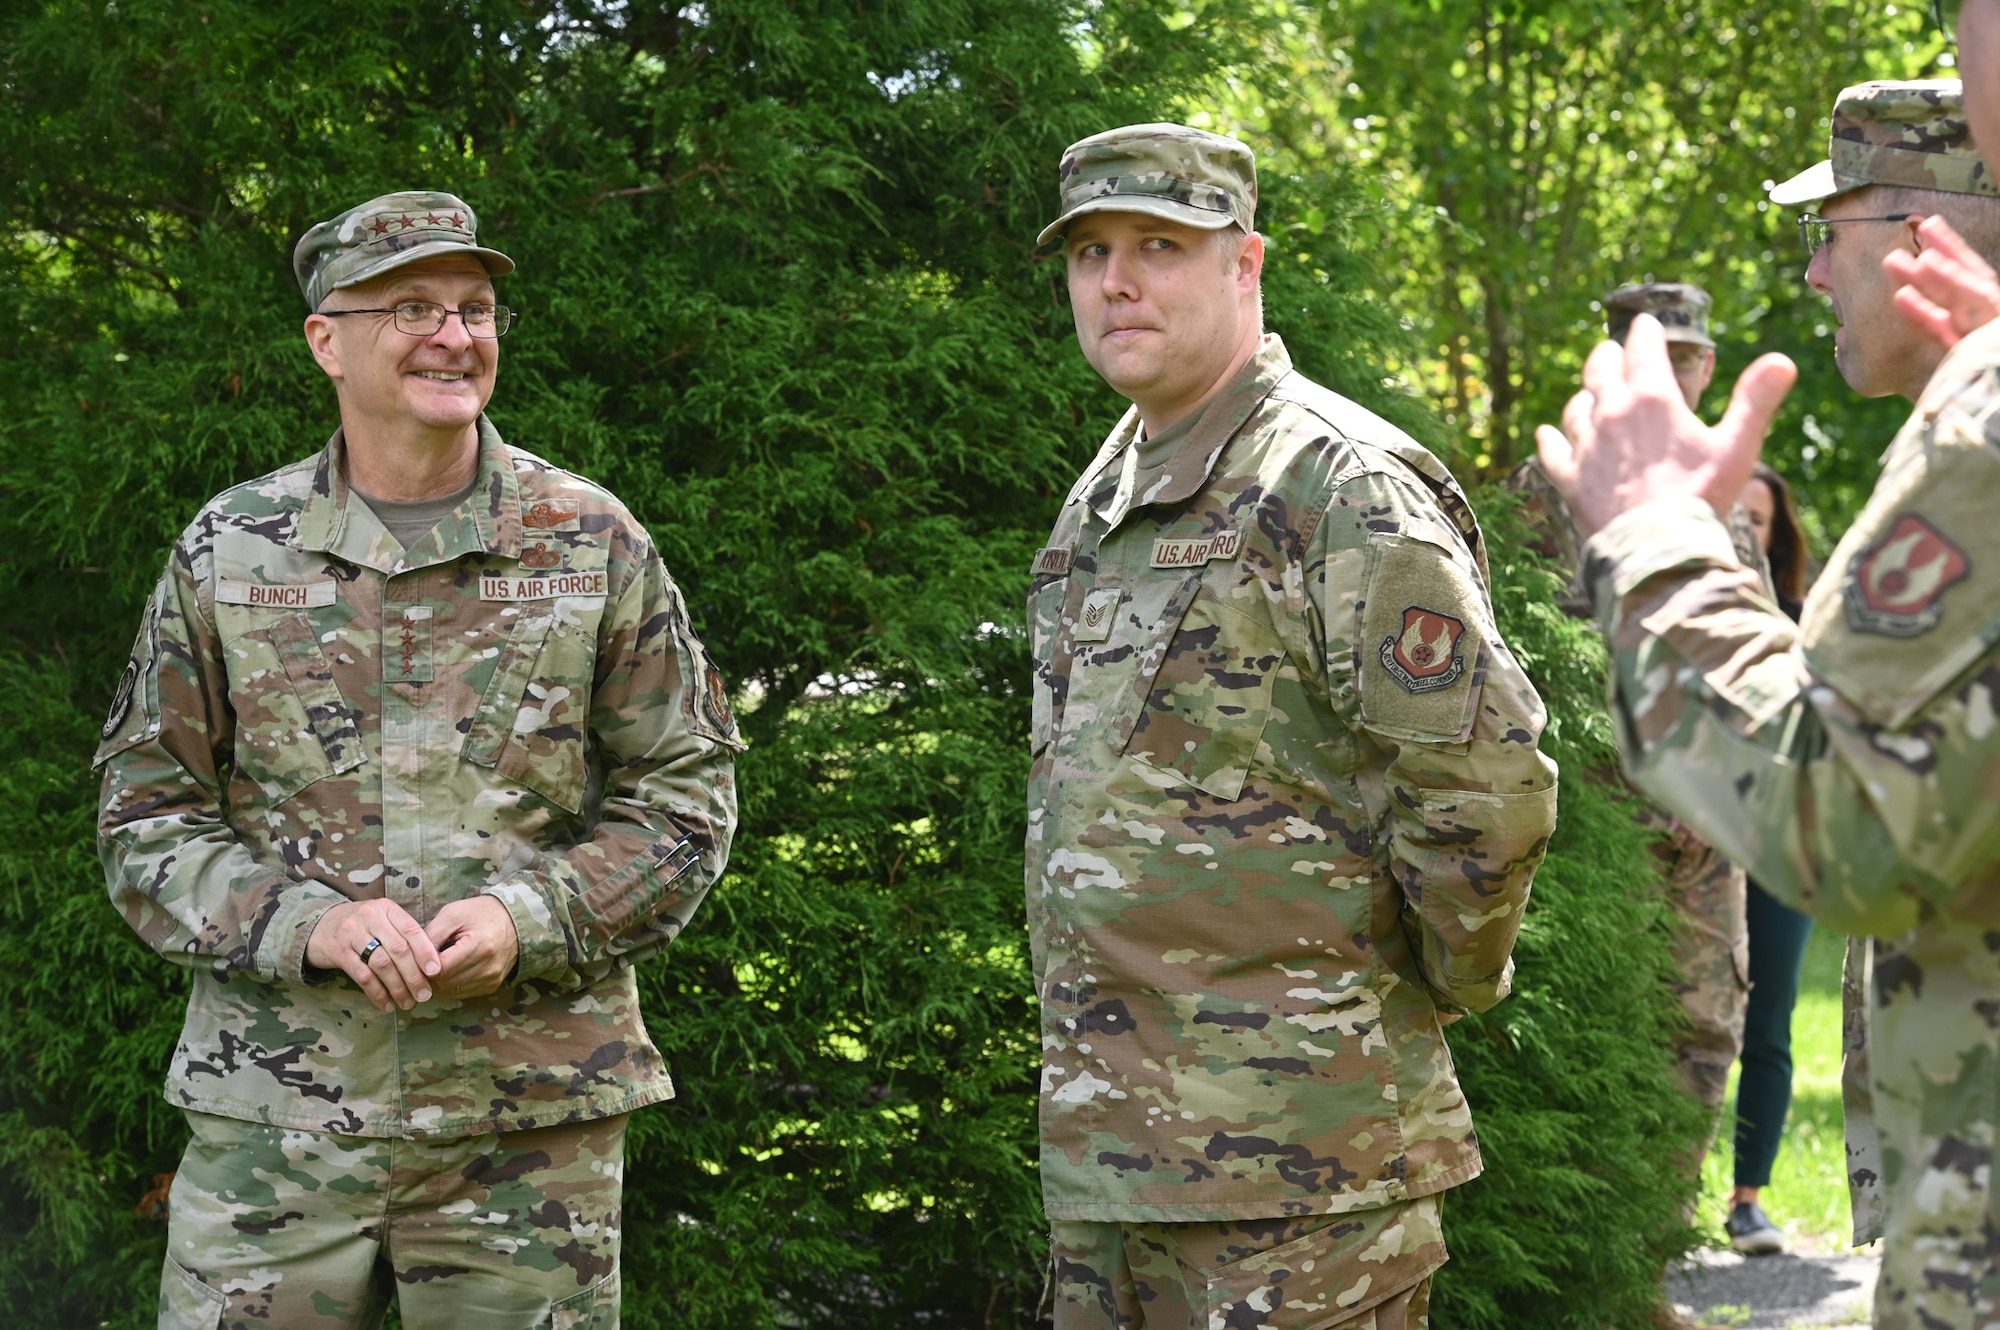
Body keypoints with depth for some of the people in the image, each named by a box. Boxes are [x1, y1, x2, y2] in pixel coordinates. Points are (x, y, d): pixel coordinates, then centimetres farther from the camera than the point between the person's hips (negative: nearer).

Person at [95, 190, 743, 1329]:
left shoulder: (593, 543, 5)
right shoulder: (228, 553, 6)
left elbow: (684, 794, 6)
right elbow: (147, 814, 7)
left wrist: (529, 919, -11)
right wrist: (306, 924, -10)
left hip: (532, 1116, 0)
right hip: (275, 1112, 0)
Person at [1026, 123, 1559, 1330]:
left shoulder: (1339, 486, -12)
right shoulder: (1102, 506, 17)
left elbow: (1487, 779, -18)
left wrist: (1434, 990, -6)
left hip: (1295, 1141, -9)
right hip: (1103, 1141, 9)